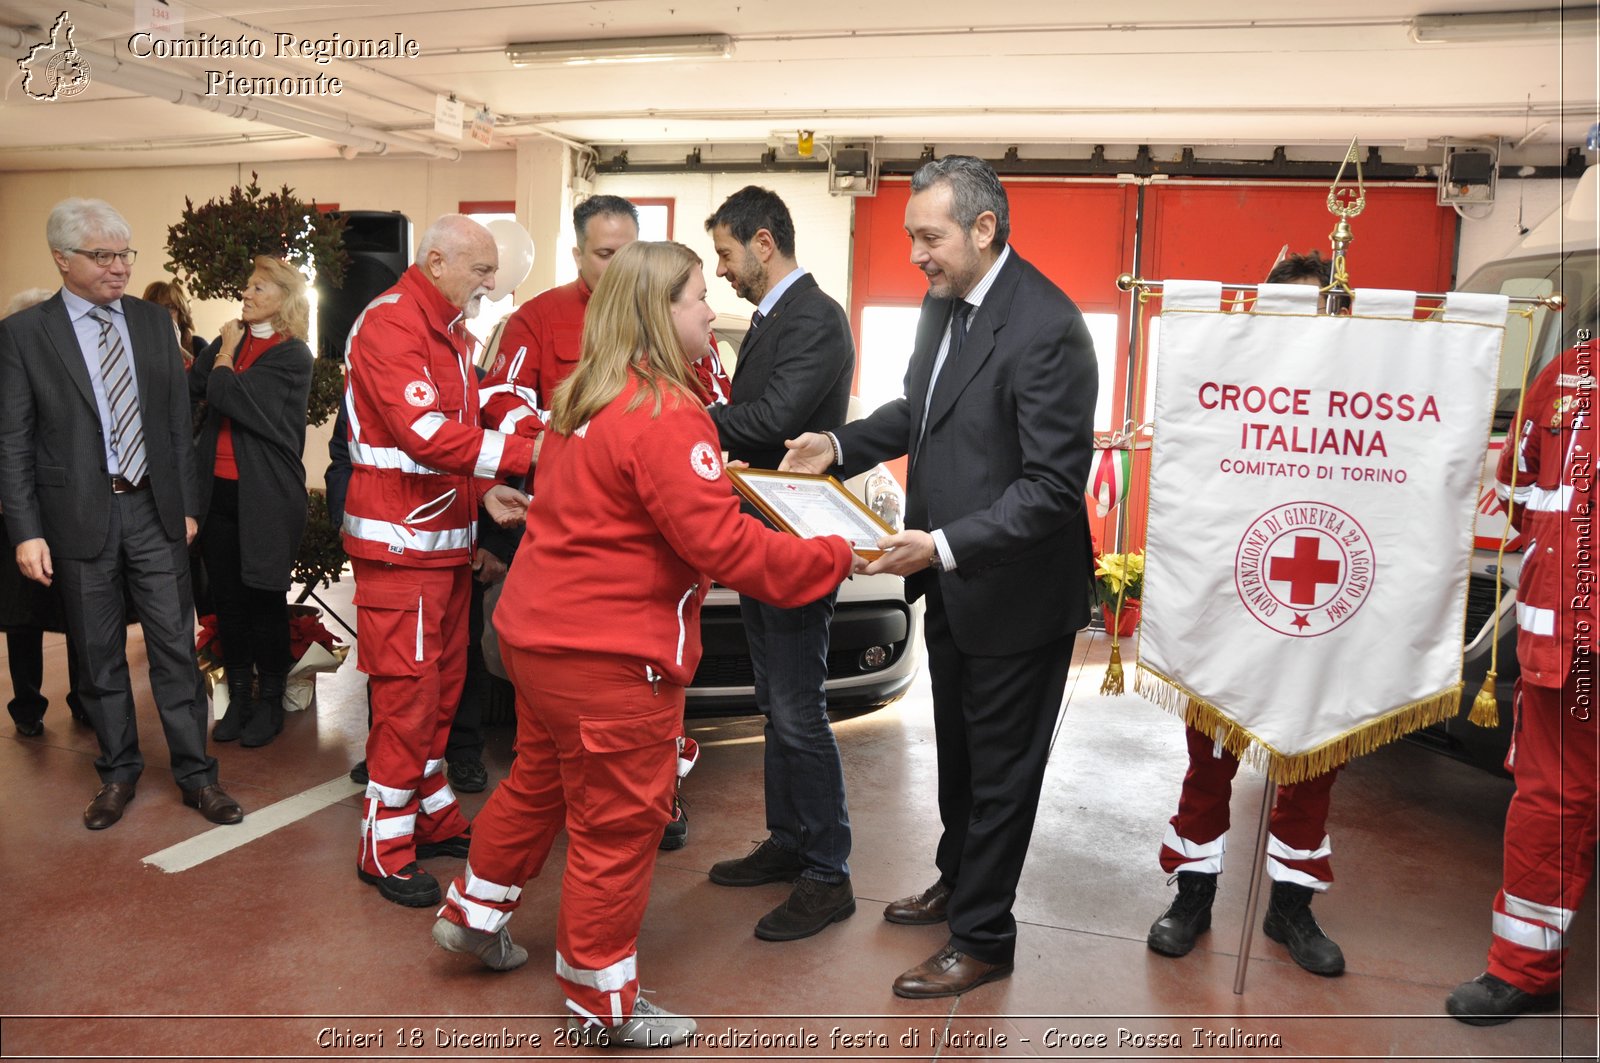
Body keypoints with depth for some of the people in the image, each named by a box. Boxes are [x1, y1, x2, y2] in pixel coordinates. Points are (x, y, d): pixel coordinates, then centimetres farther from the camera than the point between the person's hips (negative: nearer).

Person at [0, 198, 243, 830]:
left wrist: (188, 505, 6)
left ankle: (195, 775, 16)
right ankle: (118, 773, 27)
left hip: (155, 512, 2)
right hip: (80, 517, -2)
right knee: (99, 656, 10)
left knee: (175, 649, 5)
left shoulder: (154, 323, 7)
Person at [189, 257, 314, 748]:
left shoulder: (292, 356, -8)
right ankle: (238, 697, 23)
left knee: (264, 597, 4)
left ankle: (270, 702, 18)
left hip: (265, 496, -6)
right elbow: (190, 393, 1)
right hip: (218, 489, 6)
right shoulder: (230, 342, 11)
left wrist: (227, 350, -4)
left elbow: (227, 395, -18)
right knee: (227, 596, 11)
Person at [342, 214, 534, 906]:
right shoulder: (390, 323, -14)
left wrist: (484, 491, 8)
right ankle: (385, 850, 9)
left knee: (442, 684, 14)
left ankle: (434, 818, 27)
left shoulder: (451, 333, 17)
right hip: (400, 542, -9)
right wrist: (525, 453, -27)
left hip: (447, 537, 9)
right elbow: (423, 432, -25)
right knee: (406, 688, -4)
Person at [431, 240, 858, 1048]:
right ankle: (603, 1005, 24)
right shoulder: (666, 416, -21)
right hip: (610, 656, -9)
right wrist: (835, 558, -16)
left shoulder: (584, 399, 8)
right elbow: (724, 545, -24)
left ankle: (474, 914, 46)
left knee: (539, 781, 27)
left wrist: (711, 481, 14)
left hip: (539, 633, 9)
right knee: (618, 827, 7)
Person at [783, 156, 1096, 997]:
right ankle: (958, 881, 48)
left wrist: (945, 545, -32)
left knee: (999, 770, 10)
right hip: (952, 583, 9)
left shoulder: (1046, 328, -25)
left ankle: (982, 938, 29)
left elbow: (1054, 486, -27)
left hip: (1015, 593, -8)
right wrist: (840, 445, 1)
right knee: (957, 753, 25)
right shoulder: (944, 303, 2)